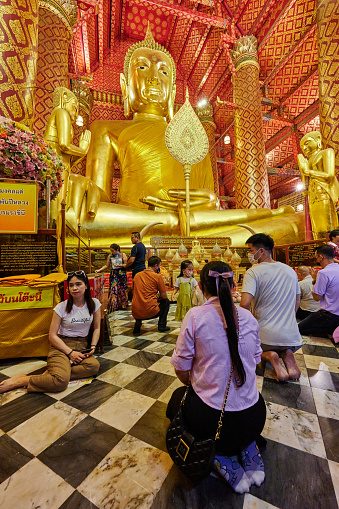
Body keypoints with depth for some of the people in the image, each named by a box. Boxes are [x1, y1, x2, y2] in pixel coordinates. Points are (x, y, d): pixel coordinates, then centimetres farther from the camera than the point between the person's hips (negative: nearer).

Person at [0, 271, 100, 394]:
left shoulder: (94, 304, -3)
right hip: (61, 344, -3)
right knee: (61, 382, -29)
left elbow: (97, 328, 7)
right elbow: (52, 336, -6)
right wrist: (70, 352, -15)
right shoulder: (61, 307, -9)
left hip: (82, 345, 3)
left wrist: (92, 347, -7)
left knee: (94, 366, -30)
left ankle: (52, 373, -15)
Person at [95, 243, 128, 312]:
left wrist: (119, 265, -14)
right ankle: (113, 307, 2)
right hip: (113, 275, 2)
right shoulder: (110, 256, 6)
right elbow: (107, 266, 13)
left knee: (122, 290, 3)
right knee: (113, 290, -5)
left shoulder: (123, 255, 0)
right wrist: (99, 270, 3)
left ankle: (123, 305, 17)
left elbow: (127, 264, -1)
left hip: (121, 274, -1)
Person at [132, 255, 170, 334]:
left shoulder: (137, 275, 9)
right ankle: (162, 326, 20)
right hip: (150, 312, -4)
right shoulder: (158, 276, -6)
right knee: (166, 301, 22)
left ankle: (138, 323, 16)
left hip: (135, 313, 5)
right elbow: (164, 296, -2)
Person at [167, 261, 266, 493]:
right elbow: (254, 361, 7)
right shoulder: (249, 318, -6)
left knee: (177, 397, 27)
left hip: (211, 420, -4)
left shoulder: (196, 316, -19)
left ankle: (219, 457, 10)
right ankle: (248, 448, 16)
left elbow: (182, 371, -11)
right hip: (254, 419, 5)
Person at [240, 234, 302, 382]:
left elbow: (244, 304, -25)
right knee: (287, 348, 38)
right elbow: (297, 302, 15)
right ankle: (286, 354, 2)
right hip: (291, 334, 5)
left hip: (266, 334, -4)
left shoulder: (253, 272, -16)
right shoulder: (290, 271, 5)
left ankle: (268, 355, -5)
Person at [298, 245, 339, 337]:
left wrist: (315, 279, -4)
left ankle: (331, 334, -4)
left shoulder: (323, 273, -20)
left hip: (330, 316, -9)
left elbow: (317, 297, -15)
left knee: (299, 328, 1)